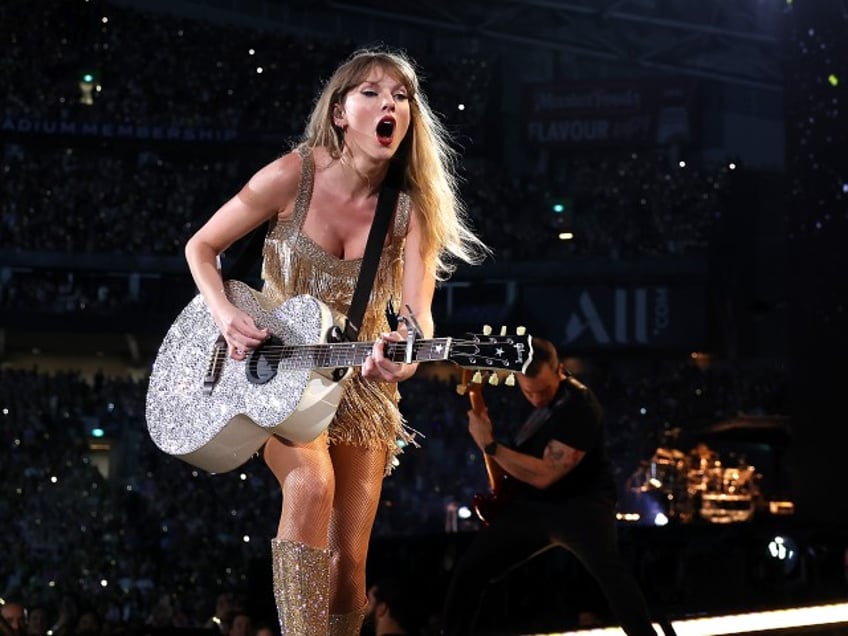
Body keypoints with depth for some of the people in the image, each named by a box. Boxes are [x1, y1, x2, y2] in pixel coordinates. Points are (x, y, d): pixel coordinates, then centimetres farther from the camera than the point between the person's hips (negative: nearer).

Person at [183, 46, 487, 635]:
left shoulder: (411, 207, -10)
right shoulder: (293, 176, -15)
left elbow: (417, 311, -20)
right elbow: (202, 247, -5)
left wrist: (409, 351, -43)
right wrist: (226, 314, -23)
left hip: (360, 381, 3)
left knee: (350, 562, 2)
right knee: (311, 480, -34)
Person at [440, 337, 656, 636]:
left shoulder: (579, 406, -25)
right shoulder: (533, 389, 0)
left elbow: (544, 476, -29)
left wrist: (489, 445, -24)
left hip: (580, 503, -7)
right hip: (530, 504, 7)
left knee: (607, 567, -34)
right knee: (468, 570, 2)